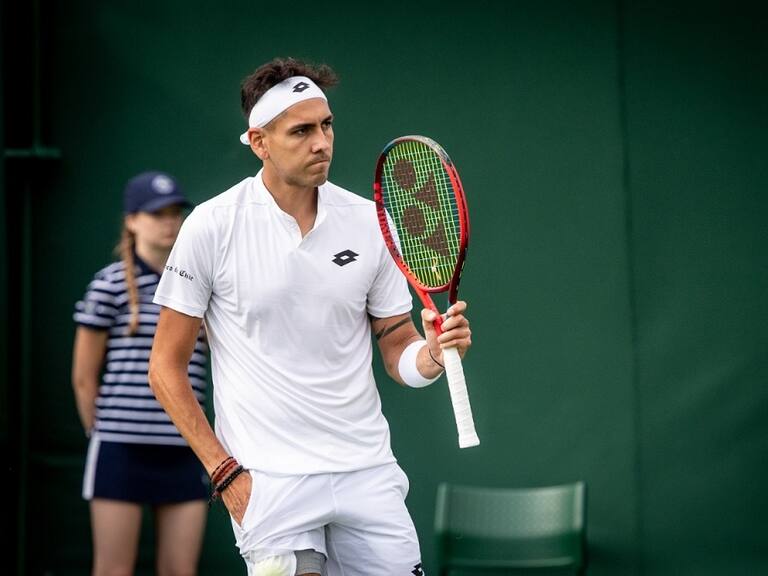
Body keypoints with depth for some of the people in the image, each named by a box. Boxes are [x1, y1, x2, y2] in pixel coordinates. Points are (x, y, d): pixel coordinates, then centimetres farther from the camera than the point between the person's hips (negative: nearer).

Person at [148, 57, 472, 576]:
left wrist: (434, 353, -13)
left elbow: (399, 353, 10)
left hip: (368, 474, 3)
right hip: (268, 481, -3)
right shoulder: (212, 227, -5)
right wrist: (224, 472, -7)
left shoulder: (371, 223, 4)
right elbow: (167, 367, 0)